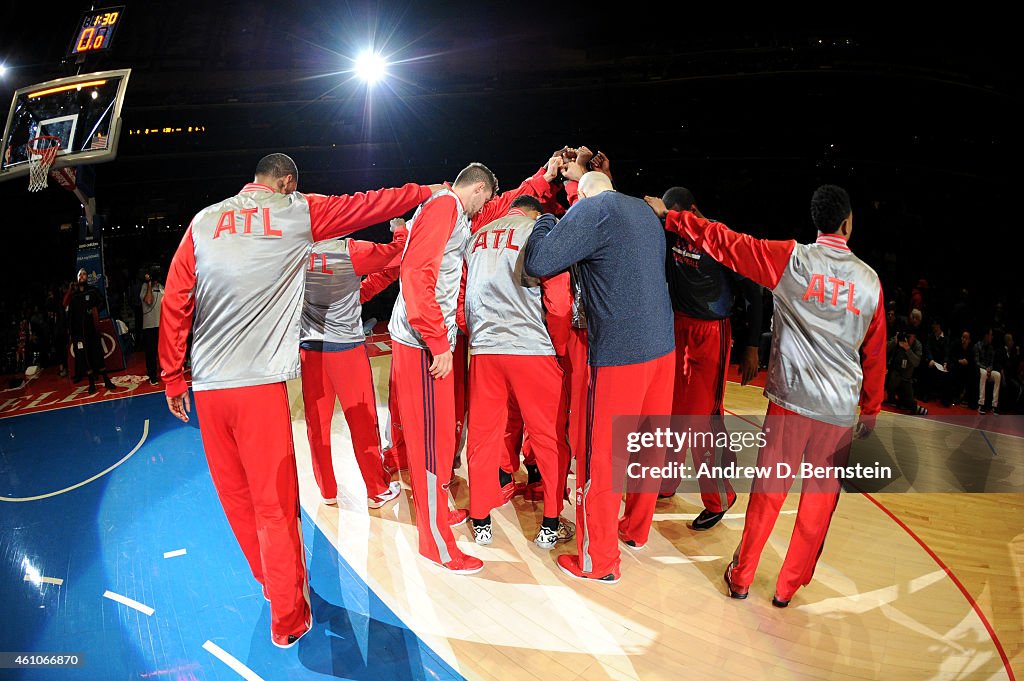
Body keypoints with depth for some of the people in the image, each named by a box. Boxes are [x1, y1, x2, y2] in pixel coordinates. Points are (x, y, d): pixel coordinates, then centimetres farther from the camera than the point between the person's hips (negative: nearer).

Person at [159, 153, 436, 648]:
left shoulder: (204, 221, 11)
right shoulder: (297, 213, 3)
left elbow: (175, 302, 9)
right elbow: (370, 205, 11)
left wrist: (172, 377, 16)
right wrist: (429, 191, 26)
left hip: (207, 385, 4)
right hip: (260, 384, -4)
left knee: (236, 497, 17)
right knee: (274, 505, 5)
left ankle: (271, 582, 36)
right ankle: (287, 619, 18)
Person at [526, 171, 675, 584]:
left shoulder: (590, 210, -8)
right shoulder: (645, 212, 15)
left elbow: (537, 264, -16)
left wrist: (545, 220, 5)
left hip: (618, 353, -8)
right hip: (662, 347, 8)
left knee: (599, 460, 3)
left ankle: (598, 561, 15)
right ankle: (636, 530, 37)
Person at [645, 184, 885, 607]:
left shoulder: (791, 259, -4)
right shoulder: (870, 280, 5)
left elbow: (724, 243, -5)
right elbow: (875, 354, 12)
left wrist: (669, 216, 5)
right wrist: (871, 409, 23)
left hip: (790, 399, -1)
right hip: (841, 411, 2)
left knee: (768, 490, 10)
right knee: (820, 499, 12)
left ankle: (741, 577, 22)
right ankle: (788, 586, 24)